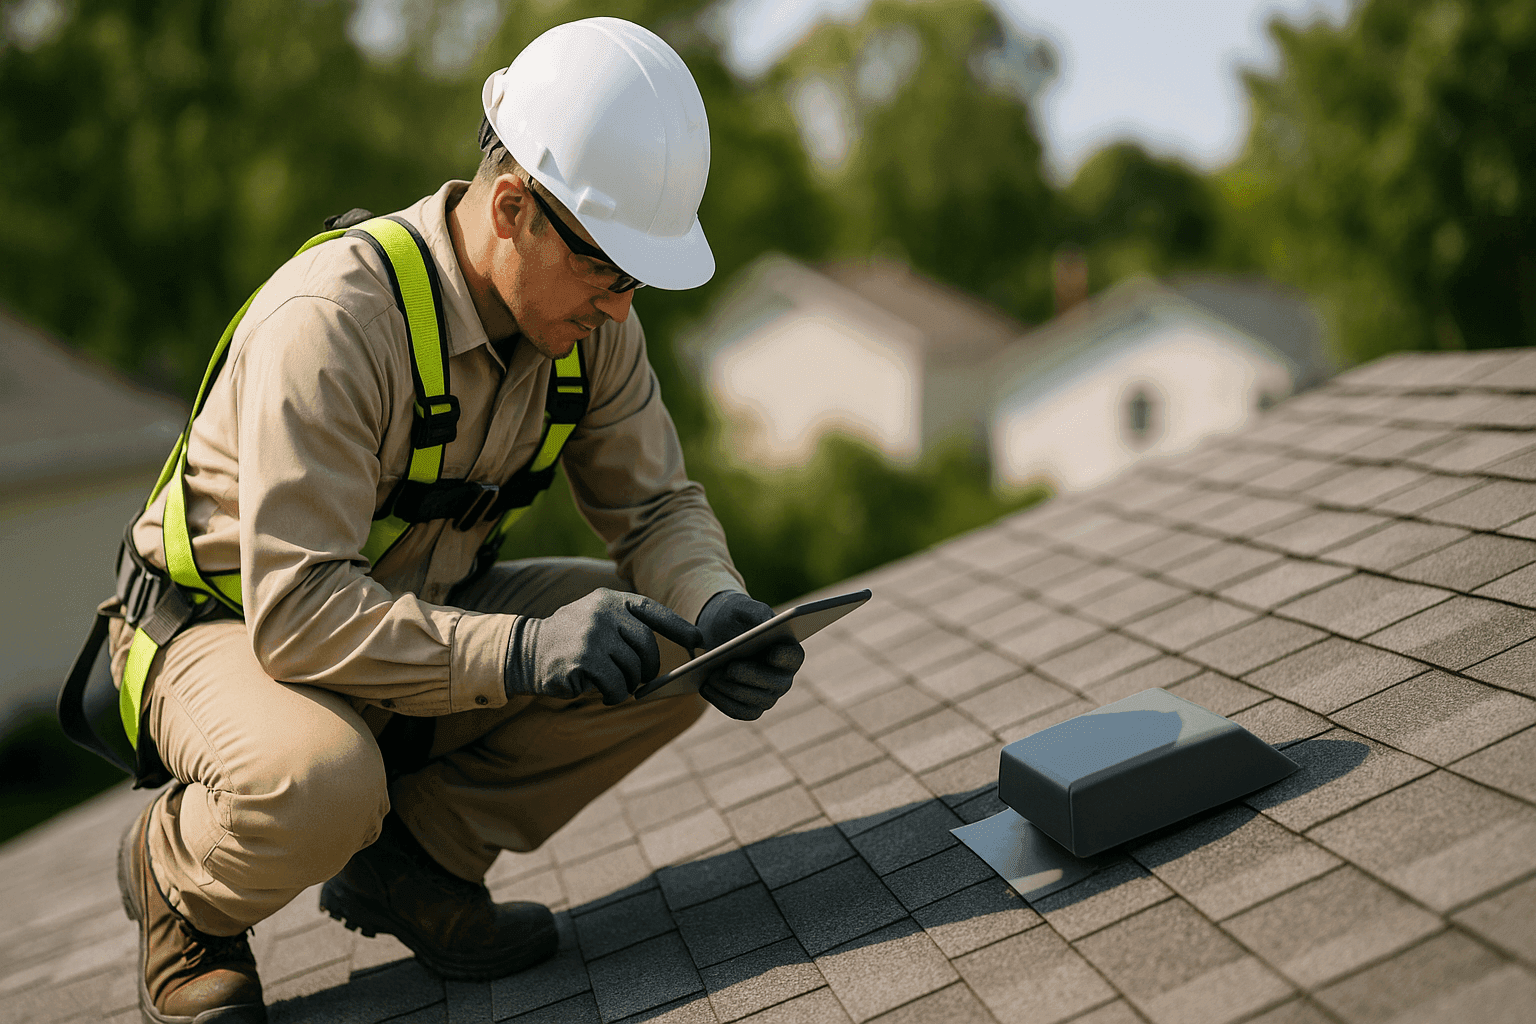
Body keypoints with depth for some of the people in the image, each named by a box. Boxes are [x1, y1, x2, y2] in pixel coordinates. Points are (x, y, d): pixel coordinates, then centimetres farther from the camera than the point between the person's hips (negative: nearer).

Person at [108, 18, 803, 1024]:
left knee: (671, 650, -15)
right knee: (315, 787, -39)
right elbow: (294, 611, -36)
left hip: (427, 616, 6)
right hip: (232, 629, -6)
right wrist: (519, 650, -46)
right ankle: (180, 878, 0)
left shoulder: (592, 320, -11)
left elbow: (656, 504, -5)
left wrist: (717, 606, -26)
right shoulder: (333, 319, -32)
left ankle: (416, 853, 2)